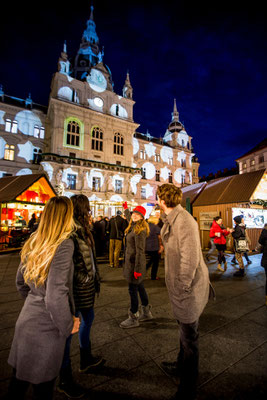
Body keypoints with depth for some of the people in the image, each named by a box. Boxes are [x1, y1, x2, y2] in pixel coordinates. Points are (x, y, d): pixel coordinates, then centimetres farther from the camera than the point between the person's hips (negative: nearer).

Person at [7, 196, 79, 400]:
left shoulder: (32, 242, -1)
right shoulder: (64, 244, -25)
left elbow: (21, 283, 9)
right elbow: (55, 295, -26)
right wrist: (68, 325, -10)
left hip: (26, 320, 7)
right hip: (45, 328, -6)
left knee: (19, 380, 25)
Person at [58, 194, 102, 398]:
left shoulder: (83, 229, 7)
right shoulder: (70, 232, -23)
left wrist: (95, 278, 15)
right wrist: (83, 279, -16)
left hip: (87, 285, 10)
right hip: (76, 288, -10)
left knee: (88, 319, 26)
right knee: (69, 328, 10)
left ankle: (86, 358, 51)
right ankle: (65, 379, 34)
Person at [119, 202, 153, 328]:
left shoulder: (139, 230, -20)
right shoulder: (133, 226, 6)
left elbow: (140, 251, -22)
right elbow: (129, 218, 31)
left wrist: (137, 269, -20)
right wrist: (125, 208, 45)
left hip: (135, 262, -9)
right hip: (131, 260, 9)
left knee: (132, 290, 4)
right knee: (140, 287, 20)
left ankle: (133, 319, 22)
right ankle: (146, 313, 37)